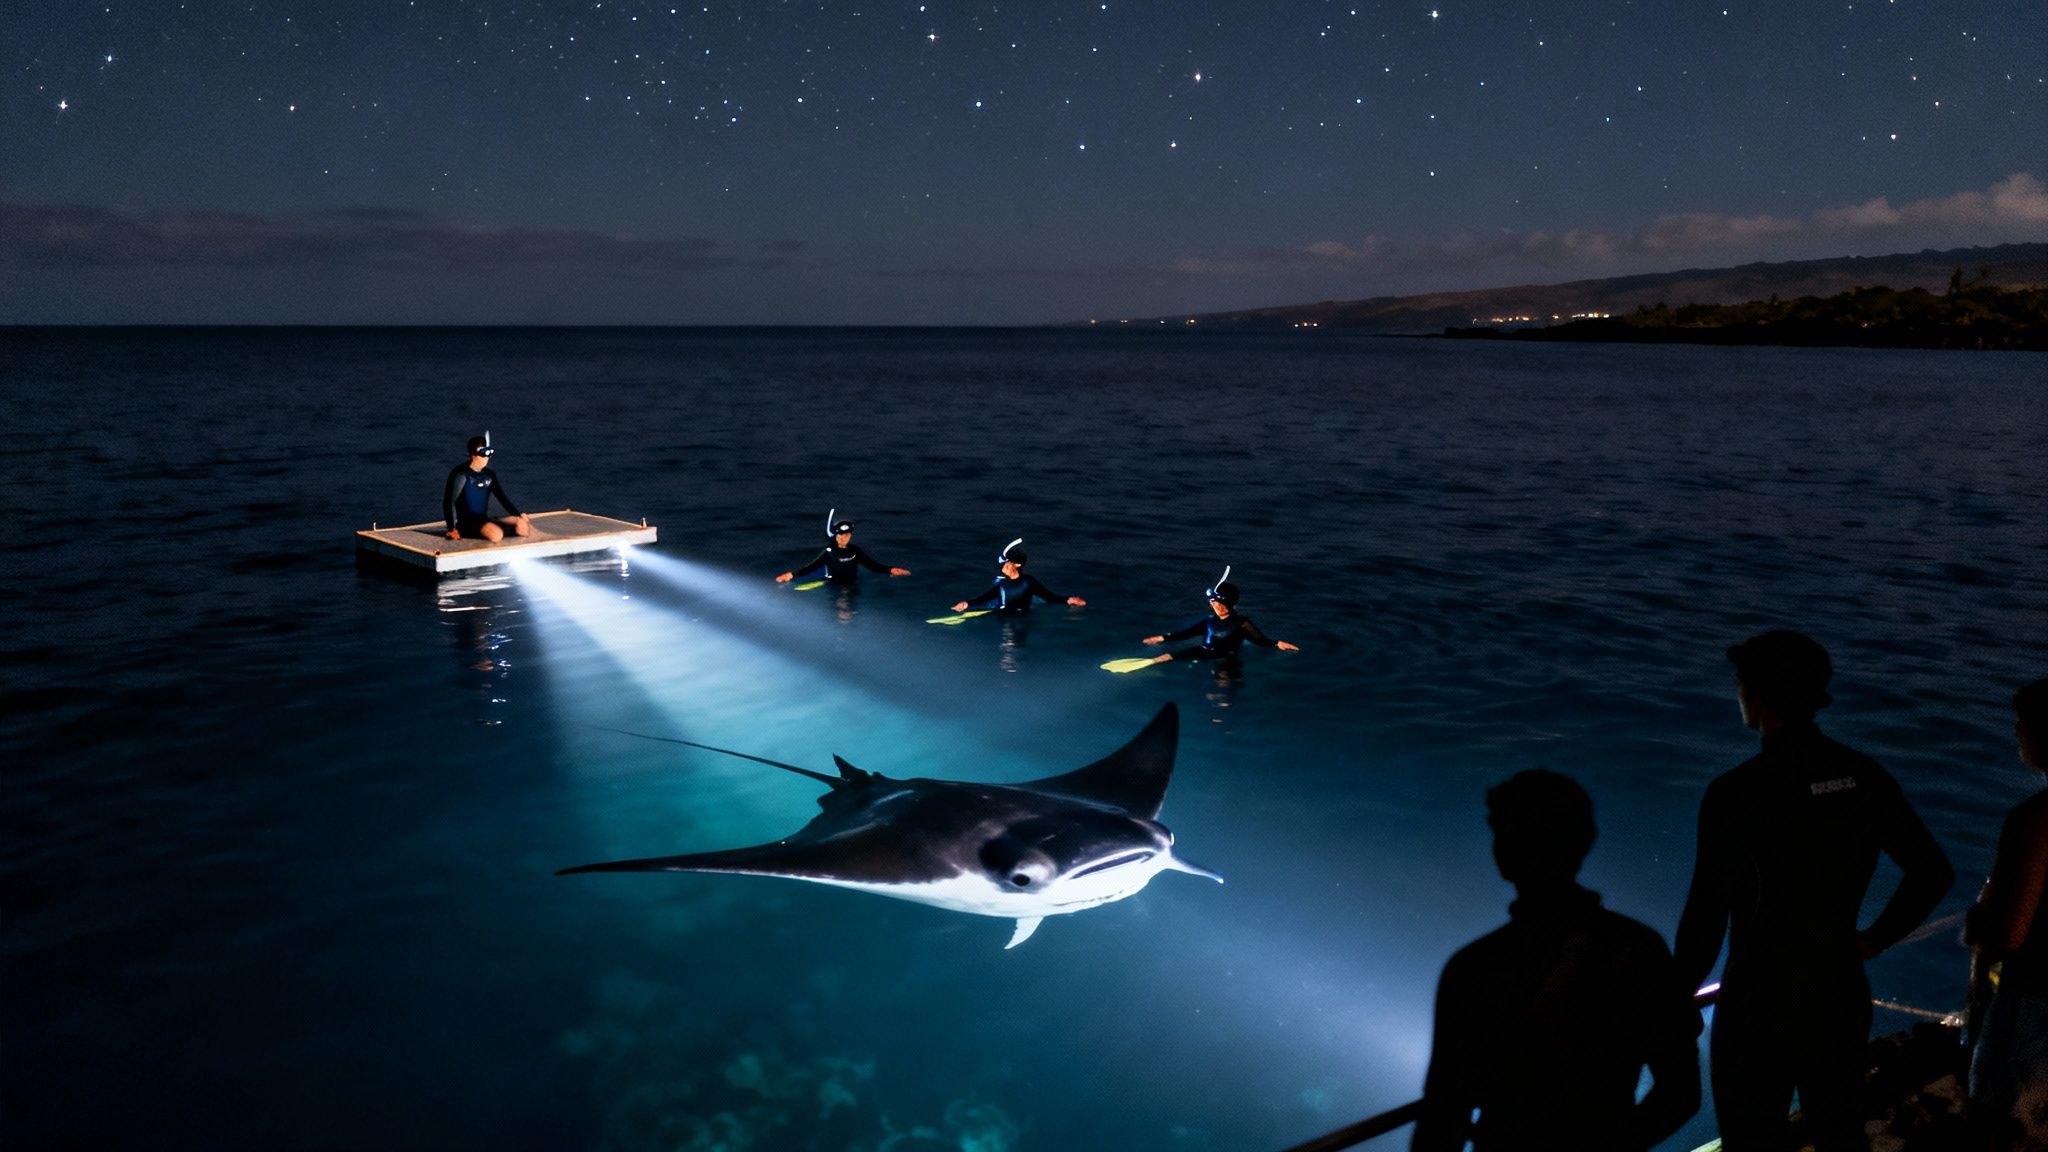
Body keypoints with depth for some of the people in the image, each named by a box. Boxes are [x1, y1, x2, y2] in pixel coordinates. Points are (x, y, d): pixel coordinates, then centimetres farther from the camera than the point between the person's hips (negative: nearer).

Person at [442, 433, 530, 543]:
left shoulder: (489, 474, 9)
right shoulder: (461, 474, -9)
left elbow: (503, 498, 15)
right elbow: (449, 502, -10)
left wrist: (519, 515, 0)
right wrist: (452, 529, -18)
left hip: (484, 521, 6)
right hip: (466, 523, -5)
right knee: (496, 535, -33)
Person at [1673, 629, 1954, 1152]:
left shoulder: (1735, 793, -24)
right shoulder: (1864, 776, -6)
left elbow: (1705, 919, -20)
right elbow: (1933, 873, 3)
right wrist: (1873, 940, 13)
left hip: (1761, 1012, -5)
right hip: (1841, 1001, 6)